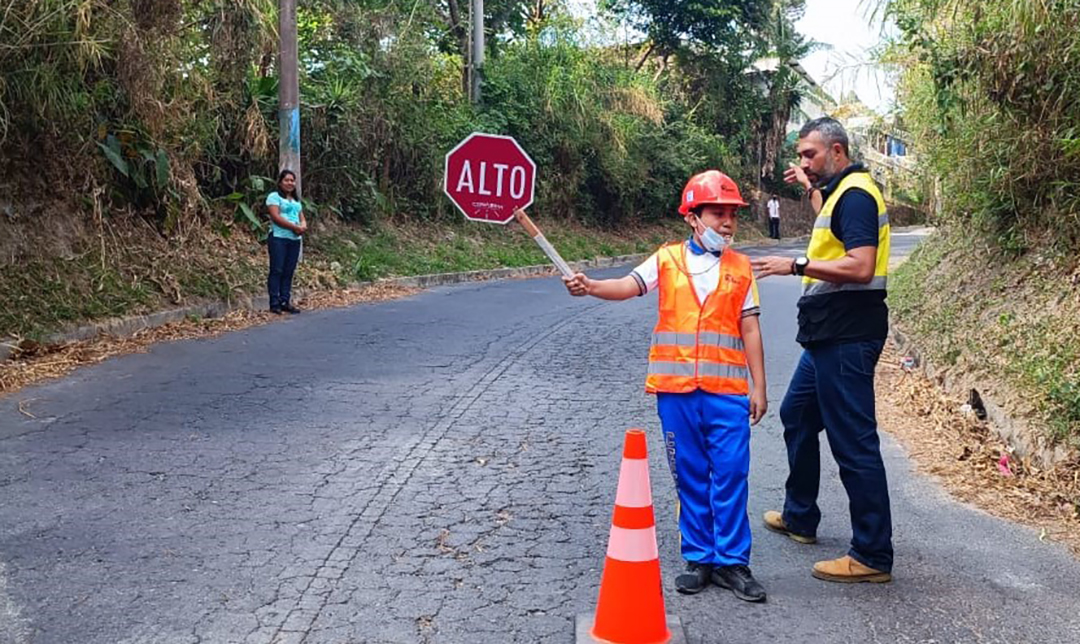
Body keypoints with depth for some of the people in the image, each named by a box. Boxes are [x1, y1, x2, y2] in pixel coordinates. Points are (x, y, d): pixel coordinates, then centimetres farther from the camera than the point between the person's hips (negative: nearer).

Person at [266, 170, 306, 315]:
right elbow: (276, 217, -13)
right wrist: (294, 227, -16)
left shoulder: (296, 200, 21)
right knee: (277, 270, -6)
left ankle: (285, 301, 9)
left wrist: (303, 227, -8)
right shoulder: (274, 197, -1)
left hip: (294, 239, 6)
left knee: (288, 272, 5)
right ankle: (274, 303, -5)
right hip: (278, 238, -6)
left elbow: (302, 218, 17)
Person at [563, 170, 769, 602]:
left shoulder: (740, 268, 7)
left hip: (727, 389, 1)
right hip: (676, 387, 0)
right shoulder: (668, 259, 4)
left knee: (730, 474, 1)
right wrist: (589, 286, -30)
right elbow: (628, 286, -11)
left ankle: (731, 561, 13)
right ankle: (698, 558, 20)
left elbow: (750, 329, 8)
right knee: (690, 475, 8)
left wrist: (759, 387, 6)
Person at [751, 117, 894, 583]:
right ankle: (800, 517, 37)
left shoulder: (855, 194, -15)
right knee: (797, 415, 22)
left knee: (853, 441, -6)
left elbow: (860, 267, -25)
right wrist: (812, 187, 27)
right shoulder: (839, 192, 15)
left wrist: (796, 265, -21)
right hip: (829, 336, 11)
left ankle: (873, 556, 2)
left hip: (846, 339, -11)